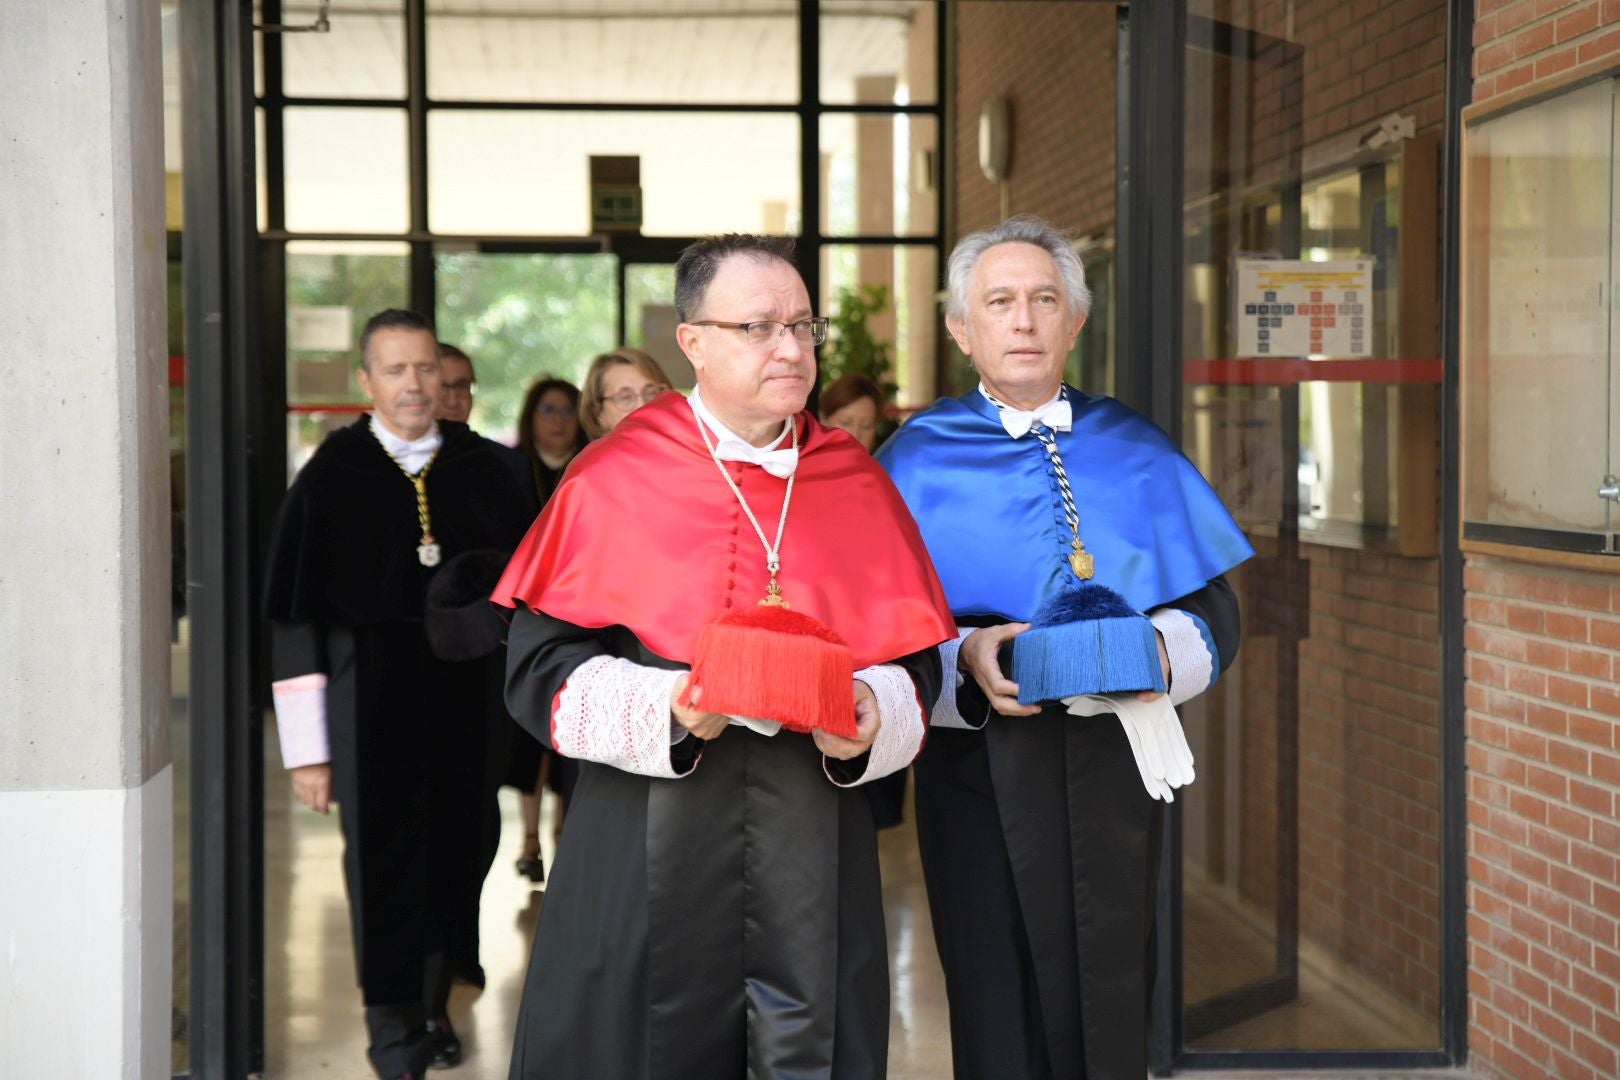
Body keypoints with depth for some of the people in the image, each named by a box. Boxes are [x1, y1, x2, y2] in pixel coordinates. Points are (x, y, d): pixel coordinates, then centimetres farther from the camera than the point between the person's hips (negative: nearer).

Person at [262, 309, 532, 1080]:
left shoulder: (482, 471, 3)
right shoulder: (332, 476, -4)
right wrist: (307, 749, -7)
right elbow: (294, 614, -5)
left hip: (465, 697, 3)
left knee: (454, 860, 8)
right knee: (385, 865, 1)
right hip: (371, 703, -2)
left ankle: (433, 1005, 25)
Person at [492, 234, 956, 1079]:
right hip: (646, 844, -2)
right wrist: (662, 709, -18)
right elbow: (541, 662, -3)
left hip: (815, 843, 3)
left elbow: (915, 659, 9)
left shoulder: (856, 485, 8)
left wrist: (871, 714, -12)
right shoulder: (615, 478, -1)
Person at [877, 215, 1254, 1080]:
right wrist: (965, 659, -20)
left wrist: (1166, 649, -11)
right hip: (982, 773, -2)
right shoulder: (918, 461, 3)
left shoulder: (1134, 453, 10)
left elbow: (1214, 610, 9)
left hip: (1114, 770, 2)